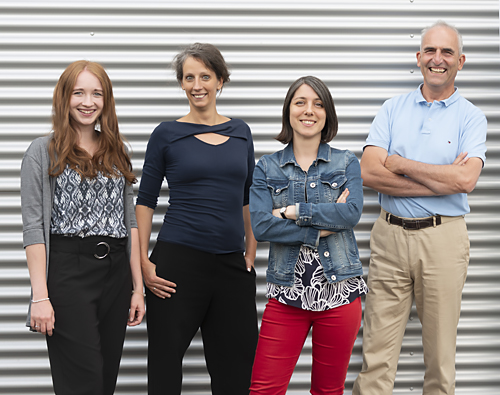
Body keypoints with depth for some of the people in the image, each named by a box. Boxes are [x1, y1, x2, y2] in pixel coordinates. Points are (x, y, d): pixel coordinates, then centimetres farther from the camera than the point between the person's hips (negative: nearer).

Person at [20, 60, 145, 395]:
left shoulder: (117, 152, 16)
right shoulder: (43, 151, 1)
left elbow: (130, 222, 15)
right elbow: (33, 227, -5)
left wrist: (138, 286, 8)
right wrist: (40, 296, -14)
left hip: (116, 271, 5)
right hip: (68, 270, -5)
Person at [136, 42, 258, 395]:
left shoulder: (240, 132, 10)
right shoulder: (167, 134, 1)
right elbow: (145, 201, 2)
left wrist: (251, 252, 9)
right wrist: (143, 262, -7)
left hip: (232, 262, 3)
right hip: (178, 259, -3)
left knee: (238, 365, 6)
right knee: (166, 359, 1)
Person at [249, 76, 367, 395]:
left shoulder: (347, 163, 7)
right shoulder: (267, 168, 6)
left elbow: (352, 212, -12)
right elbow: (261, 225, -9)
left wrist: (294, 211, -13)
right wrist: (323, 227, -13)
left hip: (339, 288, 0)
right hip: (287, 290, 0)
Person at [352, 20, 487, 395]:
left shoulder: (470, 117, 3)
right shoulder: (393, 109, 8)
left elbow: (465, 179, -15)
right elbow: (368, 172, -6)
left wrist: (398, 163, -9)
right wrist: (442, 179, -11)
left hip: (443, 239, -1)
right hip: (390, 234, 1)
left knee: (440, 348, 7)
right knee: (377, 349, 1)